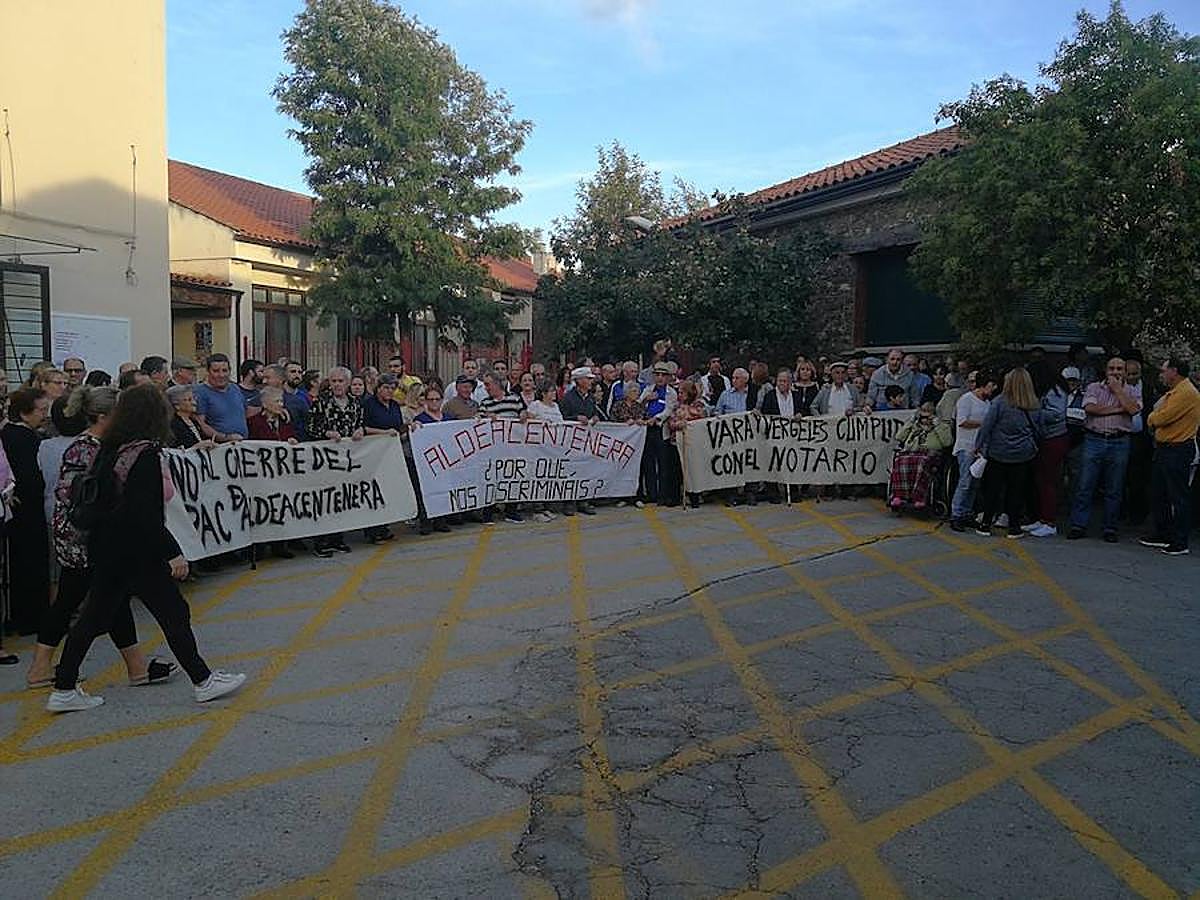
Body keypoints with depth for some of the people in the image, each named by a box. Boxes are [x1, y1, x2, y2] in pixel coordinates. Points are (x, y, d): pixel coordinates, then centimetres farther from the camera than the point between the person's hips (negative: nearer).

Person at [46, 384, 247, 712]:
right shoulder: (146, 453, -20)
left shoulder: (110, 448, 5)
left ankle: (63, 690, 23)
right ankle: (203, 681, 14)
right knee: (173, 612, 4)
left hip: (106, 548, 8)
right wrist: (172, 553, -21)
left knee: (94, 616, 15)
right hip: (136, 551, -8)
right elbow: (145, 513, -24)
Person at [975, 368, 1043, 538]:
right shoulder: (1035, 406, 0)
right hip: (1024, 455, 2)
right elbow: (1039, 431, 9)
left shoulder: (999, 403, -12)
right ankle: (1014, 527, 14)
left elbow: (986, 426, -10)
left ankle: (986, 525, 13)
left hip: (998, 453, -2)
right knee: (1017, 491, 10)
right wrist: (1033, 447, 22)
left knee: (992, 489, 8)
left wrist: (979, 446, -1)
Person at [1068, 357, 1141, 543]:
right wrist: (1118, 409, -7)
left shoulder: (1130, 393, 10)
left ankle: (1110, 528, 15)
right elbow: (1090, 408, -10)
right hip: (1094, 440, -1)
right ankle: (1078, 526, 4)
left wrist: (1117, 389, -3)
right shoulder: (1094, 387, 8)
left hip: (1119, 443, 1)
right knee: (1084, 486, -2)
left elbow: (1133, 409, -12)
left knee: (1114, 490, 6)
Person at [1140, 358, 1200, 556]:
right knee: (1160, 494, 15)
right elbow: (1155, 419, 17)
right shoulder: (1173, 392, 17)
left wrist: (1152, 418, -1)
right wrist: (1155, 419, -4)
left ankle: (1180, 543, 0)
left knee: (1178, 497, -5)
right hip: (1164, 447, 10)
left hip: (1178, 450, -10)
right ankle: (1162, 535, 25)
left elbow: (1162, 418, -20)